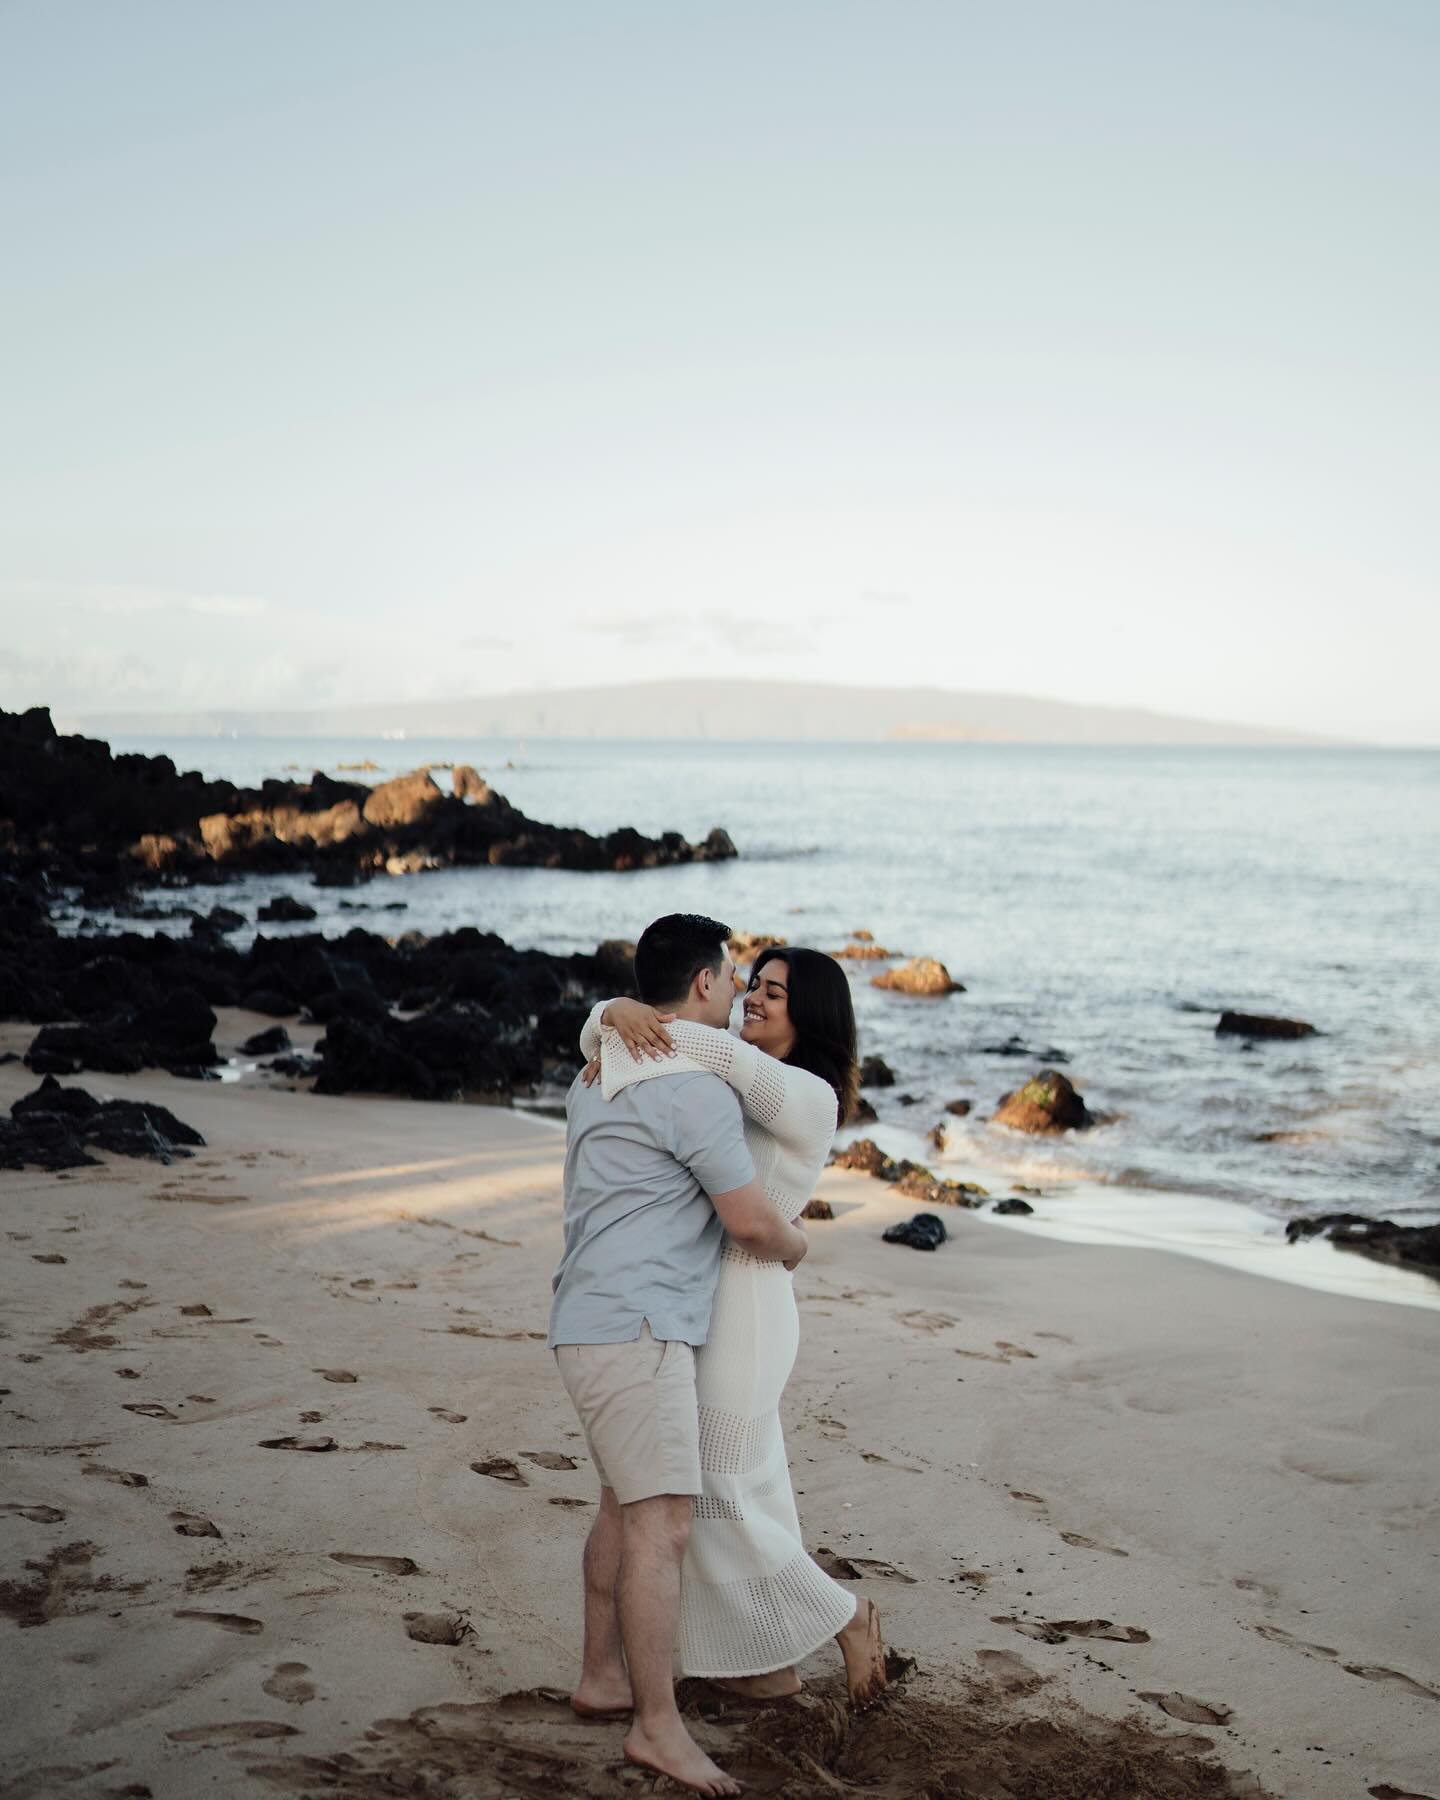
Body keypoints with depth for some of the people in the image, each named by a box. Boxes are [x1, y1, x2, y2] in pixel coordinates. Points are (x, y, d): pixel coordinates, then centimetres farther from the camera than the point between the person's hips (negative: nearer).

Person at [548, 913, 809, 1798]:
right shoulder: (697, 1087, -16)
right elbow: (752, 1221, -12)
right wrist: (796, 1246, 9)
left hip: (603, 1322, 11)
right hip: (635, 1329, -11)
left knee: (626, 1505, 20)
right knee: (664, 1525, -9)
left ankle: (603, 1678, 30)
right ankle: (659, 1727, -5)